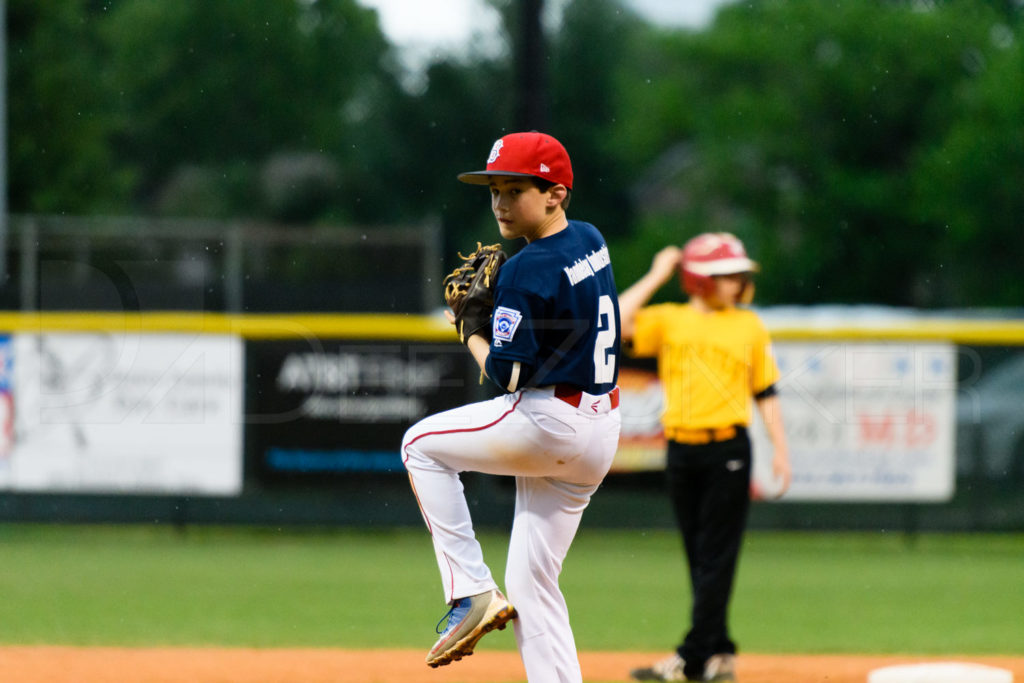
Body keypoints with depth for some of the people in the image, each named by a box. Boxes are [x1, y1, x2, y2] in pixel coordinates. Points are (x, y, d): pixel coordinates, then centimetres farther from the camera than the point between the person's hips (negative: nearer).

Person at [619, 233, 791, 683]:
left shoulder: (749, 326, 6)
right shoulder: (669, 320, 6)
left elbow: (765, 392, 8)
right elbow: (616, 323, -9)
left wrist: (780, 449, 1)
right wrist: (657, 276, -3)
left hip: (728, 449, -2)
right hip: (681, 451, 2)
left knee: (717, 557, -5)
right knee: (698, 558, 7)